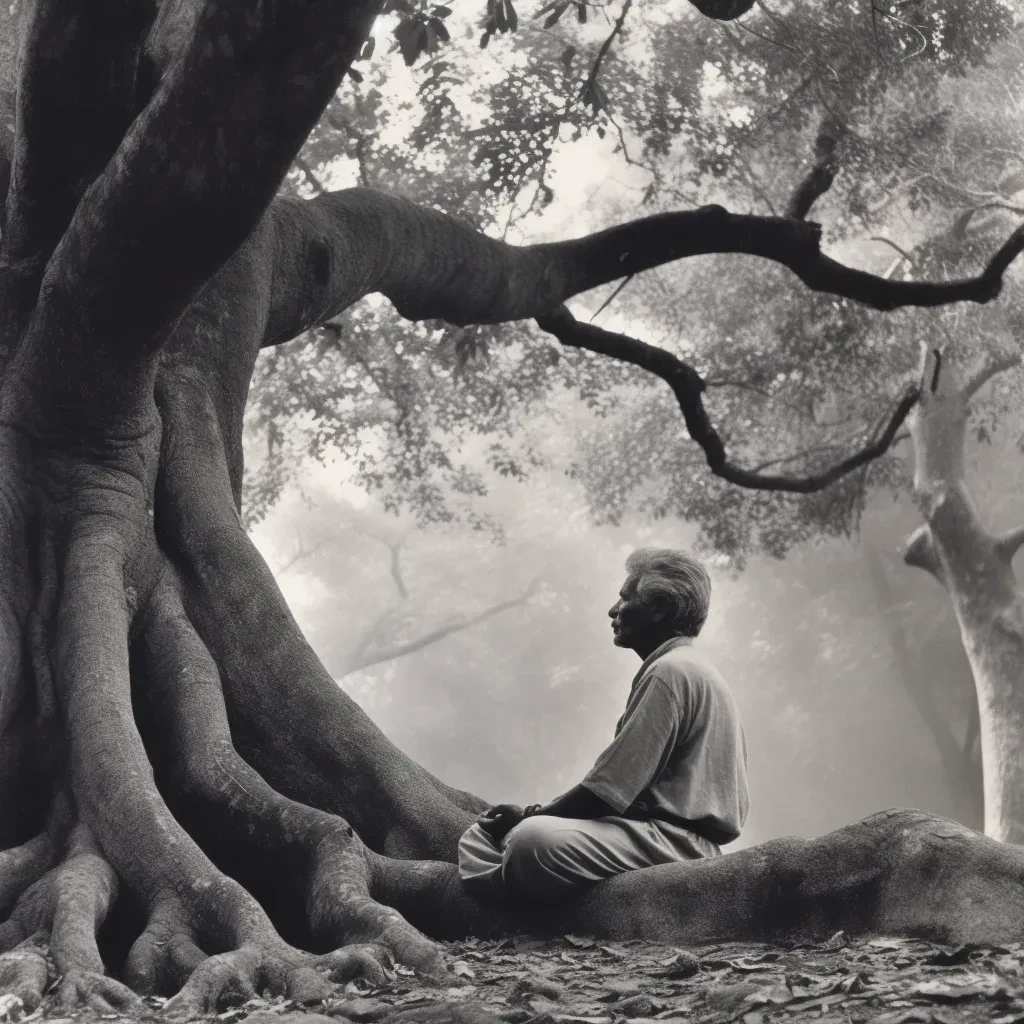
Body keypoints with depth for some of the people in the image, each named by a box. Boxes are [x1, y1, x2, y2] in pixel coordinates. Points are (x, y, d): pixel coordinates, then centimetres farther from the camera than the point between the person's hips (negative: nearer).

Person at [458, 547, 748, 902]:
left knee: (533, 840, -35)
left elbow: (608, 789, -16)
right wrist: (535, 817, 10)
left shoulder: (670, 672, -12)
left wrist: (531, 816, -3)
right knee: (483, 836, 9)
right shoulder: (679, 667, 22)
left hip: (673, 839, -11)